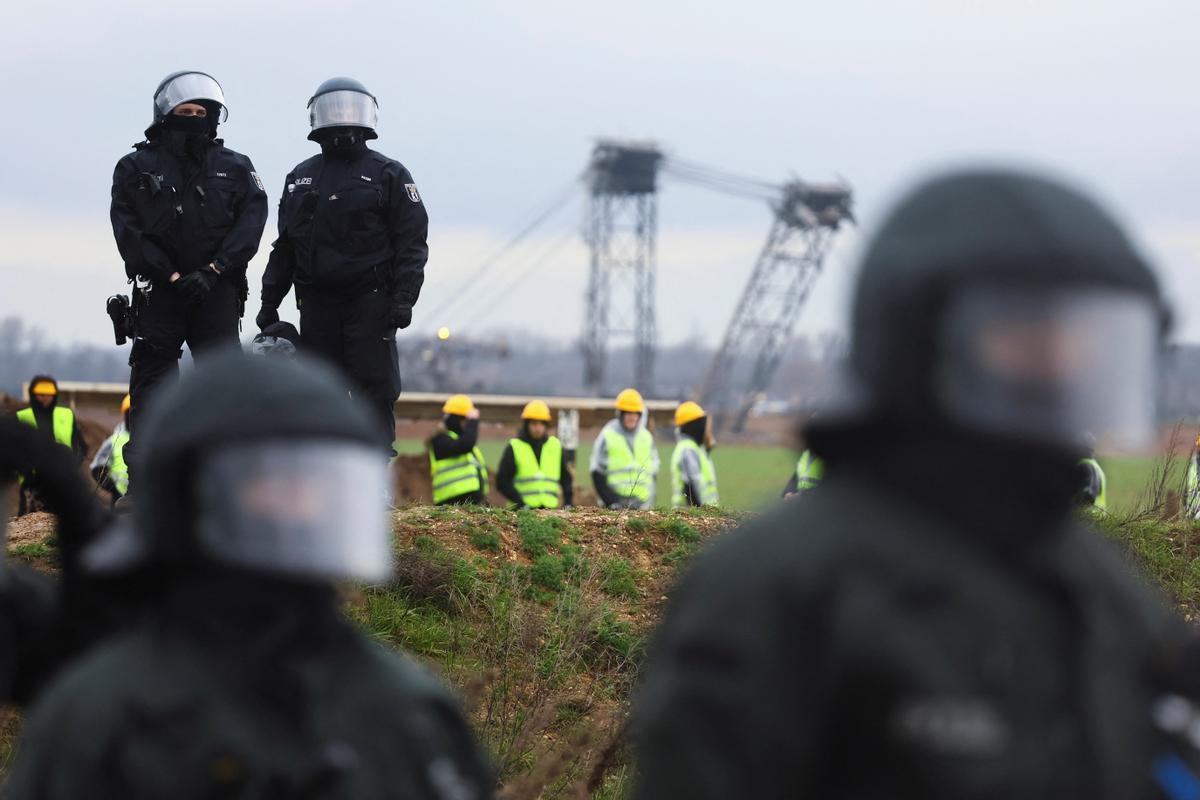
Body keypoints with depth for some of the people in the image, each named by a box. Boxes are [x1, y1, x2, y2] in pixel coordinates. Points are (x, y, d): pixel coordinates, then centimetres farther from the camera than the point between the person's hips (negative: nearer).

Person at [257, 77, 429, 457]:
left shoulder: (388, 175, 3)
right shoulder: (301, 178, 18)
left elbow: (412, 242, -3)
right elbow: (284, 245, 21)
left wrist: (403, 297, -14)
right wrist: (269, 302, 15)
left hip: (370, 303, -5)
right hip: (317, 304, 5)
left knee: (374, 390, -7)